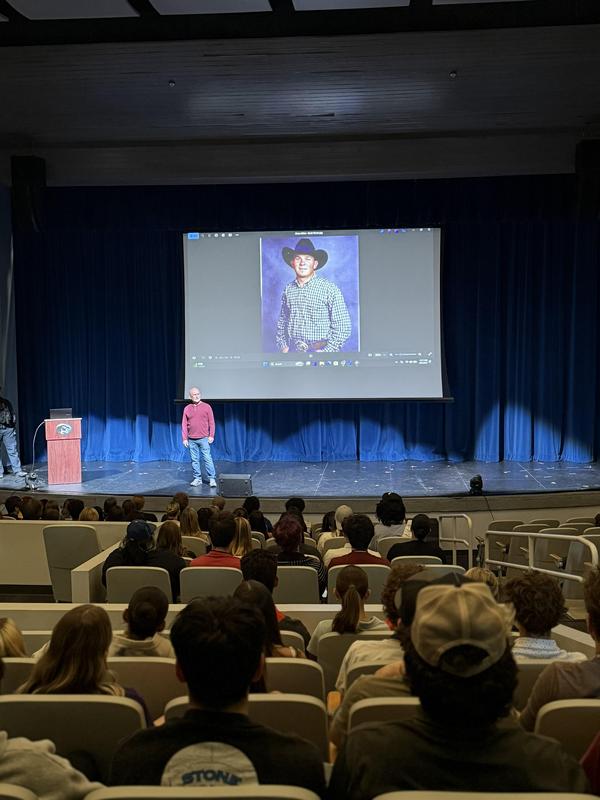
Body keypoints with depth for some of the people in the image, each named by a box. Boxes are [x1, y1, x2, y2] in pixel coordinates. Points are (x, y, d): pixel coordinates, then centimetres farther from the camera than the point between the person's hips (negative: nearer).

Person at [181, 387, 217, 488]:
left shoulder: (206, 407, 2)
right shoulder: (187, 408, 7)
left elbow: (211, 422, 2)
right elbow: (184, 424, 8)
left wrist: (211, 436, -5)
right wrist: (184, 438, 3)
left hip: (204, 438, -2)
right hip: (191, 440, 3)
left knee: (207, 459, -5)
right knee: (194, 460, 6)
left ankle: (212, 479, -2)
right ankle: (197, 479, 14)